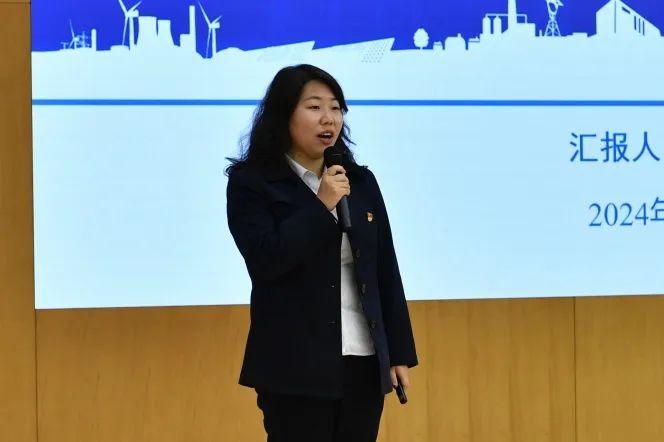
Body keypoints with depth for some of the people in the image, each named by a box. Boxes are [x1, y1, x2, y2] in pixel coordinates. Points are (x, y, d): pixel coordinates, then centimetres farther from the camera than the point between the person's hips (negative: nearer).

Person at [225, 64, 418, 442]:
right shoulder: (252, 183, -3)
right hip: (296, 367, -5)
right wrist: (321, 207, -15)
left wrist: (400, 352, 8)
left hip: (364, 362, 5)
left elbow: (386, 273, 11)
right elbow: (265, 261, -16)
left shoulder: (361, 182, 10)